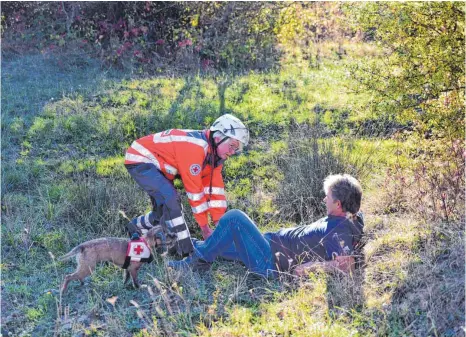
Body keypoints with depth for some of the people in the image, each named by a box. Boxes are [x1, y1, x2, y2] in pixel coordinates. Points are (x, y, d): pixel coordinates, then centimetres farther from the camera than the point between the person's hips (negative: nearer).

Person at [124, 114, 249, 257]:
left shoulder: (215, 151, -4)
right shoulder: (194, 148, -33)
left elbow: (215, 187, -3)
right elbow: (194, 189, -29)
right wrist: (205, 228, -21)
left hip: (157, 166, 10)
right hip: (139, 159, -10)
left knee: (164, 210, 12)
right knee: (171, 200, -24)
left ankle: (135, 227, 38)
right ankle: (186, 252, -19)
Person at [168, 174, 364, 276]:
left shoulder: (340, 230, -21)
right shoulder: (350, 219, 6)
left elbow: (346, 264, -34)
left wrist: (310, 267, -27)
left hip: (270, 260, -10)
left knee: (235, 218, -13)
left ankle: (198, 258, 2)